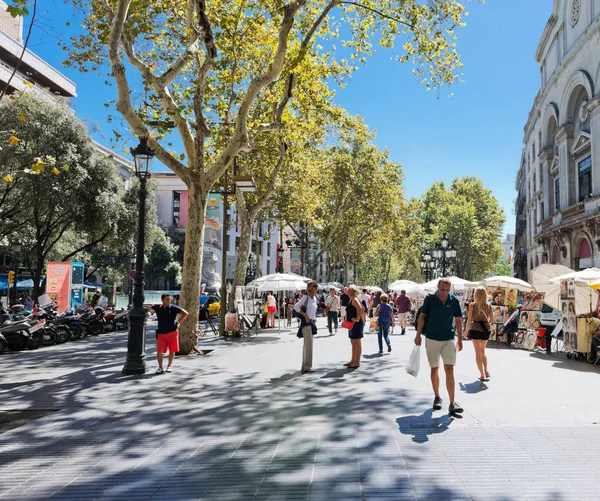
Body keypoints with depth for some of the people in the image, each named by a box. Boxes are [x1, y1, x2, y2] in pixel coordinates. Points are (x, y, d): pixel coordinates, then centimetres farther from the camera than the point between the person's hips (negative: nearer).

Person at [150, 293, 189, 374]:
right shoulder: (158, 308, -1)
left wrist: (178, 322, -3)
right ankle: (160, 367, 9)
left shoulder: (173, 308, -5)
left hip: (172, 332, -1)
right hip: (161, 333, 1)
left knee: (172, 351, 8)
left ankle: (169, 366, 23)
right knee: (159, 351, -5)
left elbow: (185, 313, -1)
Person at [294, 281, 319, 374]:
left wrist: (314, 318, 11)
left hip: (312, 323, 8)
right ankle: (307, 367, -9)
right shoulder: (305, 297, -10)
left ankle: (305, 366, 18)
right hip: (306, 322, -8)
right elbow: (296, 307, -16)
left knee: (307, 345, 12)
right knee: (309, 344, -11)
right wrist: (305, 315, -19)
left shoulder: (315, 298, 13)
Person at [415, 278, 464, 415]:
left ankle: (452, 403, -8)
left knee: (449, 369, -9)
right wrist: (418, 335, -2)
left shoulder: (454, 301, -3)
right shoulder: (430, 299, -6)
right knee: (434, 369, 10)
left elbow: (458, 320, 5)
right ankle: (437, 397, 25)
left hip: (448, 340, 0)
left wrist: (460, 340, 5)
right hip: (432, 339, 0)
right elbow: (422, 316, 1)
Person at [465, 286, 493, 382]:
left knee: (478, 352, 6)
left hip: (475, 328, -3)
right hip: (485, 329, 3)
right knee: (482, 351, 21)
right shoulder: (488, 306, 2)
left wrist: (466, 331, 5)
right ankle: (486, 370, 5)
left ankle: (482, 374, 2)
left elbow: (469, 320, -6)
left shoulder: (472, 305, -6)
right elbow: (490, 320, 6)